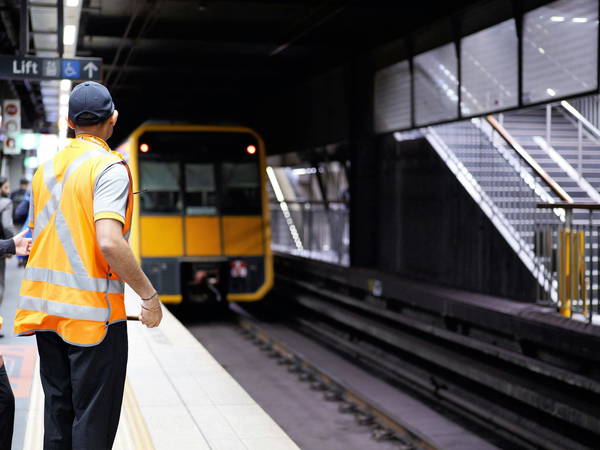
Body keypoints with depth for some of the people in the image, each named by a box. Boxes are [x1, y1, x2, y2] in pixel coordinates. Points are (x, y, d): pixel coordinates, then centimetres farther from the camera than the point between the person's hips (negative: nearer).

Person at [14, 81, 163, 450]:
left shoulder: (46, 168, 12)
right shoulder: (110, 167, -12)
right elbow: (109, 243, -24)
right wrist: (149, 295, -17)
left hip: (44, 306, 7)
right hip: (92, 310, -7)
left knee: (57, 414, 15)